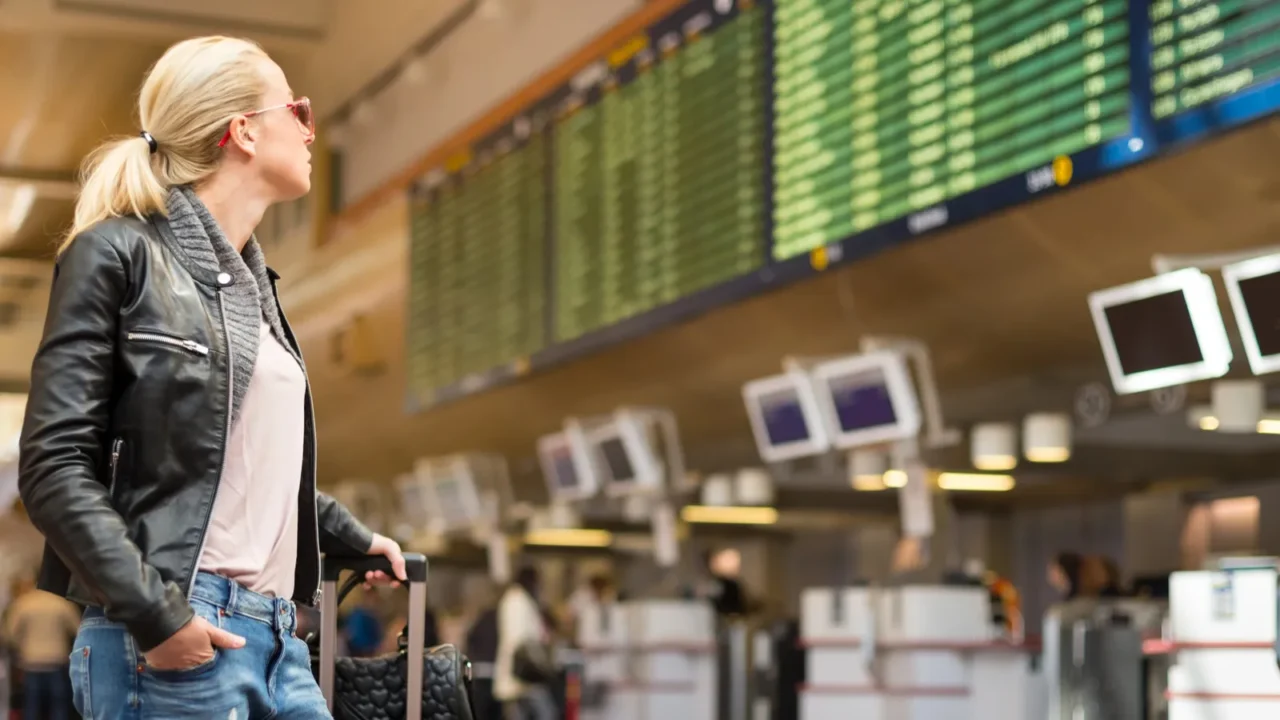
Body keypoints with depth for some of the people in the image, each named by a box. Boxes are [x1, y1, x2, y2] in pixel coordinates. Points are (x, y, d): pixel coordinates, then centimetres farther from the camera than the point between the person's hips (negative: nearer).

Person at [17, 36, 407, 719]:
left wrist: (351, 536, 34)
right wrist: (152, 613, -19)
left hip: (277, 637, 8)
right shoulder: (119, 253, -4)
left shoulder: (251, 280, 19)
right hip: (170, 638, -8)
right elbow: (55, 465, -11)